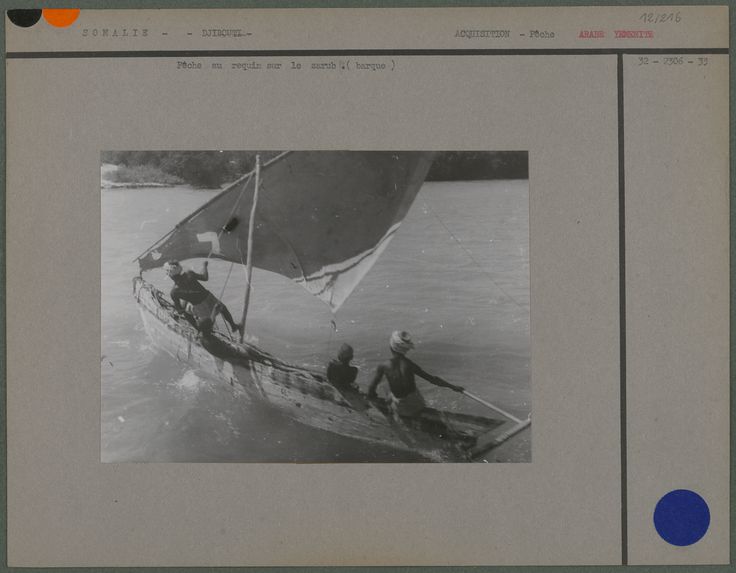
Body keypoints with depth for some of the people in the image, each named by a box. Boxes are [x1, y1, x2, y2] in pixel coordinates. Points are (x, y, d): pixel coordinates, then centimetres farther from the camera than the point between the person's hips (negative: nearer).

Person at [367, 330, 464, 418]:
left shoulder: (383, 367, -17)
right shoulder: (408, 364, -19)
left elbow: (371, 389, -10)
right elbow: (432, 379, -15)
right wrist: (453, 387, -7)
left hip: (399, 410, 0)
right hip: (416, 407, 0)